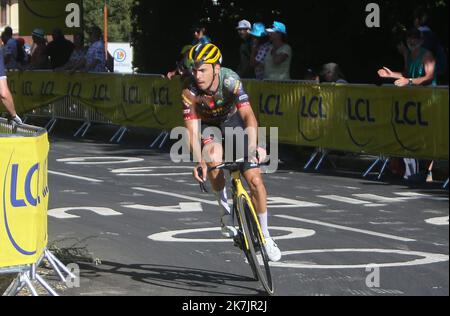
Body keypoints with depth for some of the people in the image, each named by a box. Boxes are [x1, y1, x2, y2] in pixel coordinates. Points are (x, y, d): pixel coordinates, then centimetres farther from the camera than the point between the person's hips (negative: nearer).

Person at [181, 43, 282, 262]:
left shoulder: (230, 80, -32)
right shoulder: (190, 93, -29)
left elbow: (249, 116, -38)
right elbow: (192, 132, -31)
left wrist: (252, 147, -53)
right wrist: (199, 161, -47)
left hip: (233, 121, 0)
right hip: (208, 125, 0)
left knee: (254, 179, -10)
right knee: (213, 158, -34)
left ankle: (264, 235, 7)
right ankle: (225, 208, -9)